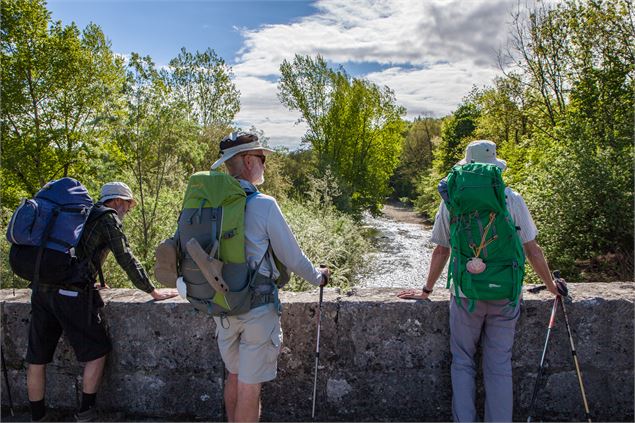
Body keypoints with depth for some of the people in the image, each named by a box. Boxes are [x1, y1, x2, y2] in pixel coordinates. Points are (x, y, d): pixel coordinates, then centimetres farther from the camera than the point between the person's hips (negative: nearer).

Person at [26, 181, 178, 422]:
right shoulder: (109, 218, 2)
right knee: (96, 352, 7)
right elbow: (126, 260, -4)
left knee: (37, 358, 14)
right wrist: (154, 292, 0)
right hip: (72, 294, -8)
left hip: (42, 289, 8)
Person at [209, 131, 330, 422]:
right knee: (249, 385, 8)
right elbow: (292, 257, -10)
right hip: (257, 309, -5)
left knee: (233, 375, 24)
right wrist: (318, 277, 9)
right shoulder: (263, 205, -17)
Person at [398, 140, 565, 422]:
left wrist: (427, 290, 15)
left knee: (462, 362, 14)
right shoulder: (512, 200, -3)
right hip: (505, 294, 1)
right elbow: (532, 250, 1)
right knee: (499, 366, 12)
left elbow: (441, 251, 3)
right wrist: (551, 286, 16)